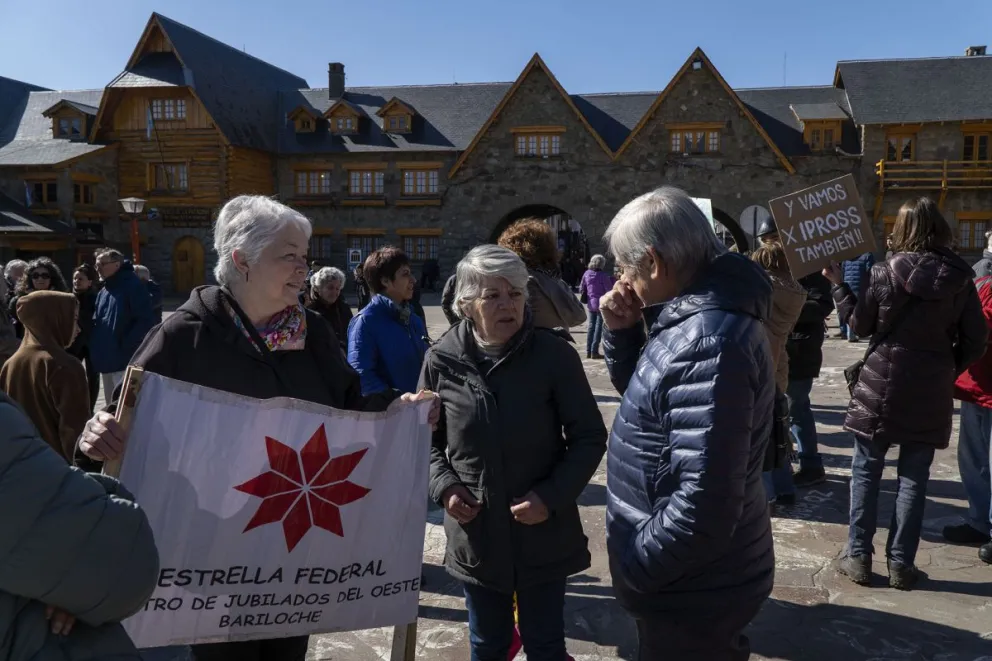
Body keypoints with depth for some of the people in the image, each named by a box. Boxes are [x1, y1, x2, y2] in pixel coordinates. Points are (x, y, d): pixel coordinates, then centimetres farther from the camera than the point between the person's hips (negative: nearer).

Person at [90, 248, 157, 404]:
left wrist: (126, 346, -18)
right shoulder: (103, 292, 17)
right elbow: (96, 322, 24)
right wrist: (95, 345, 6)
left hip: (125, 361, -9)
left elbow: (146, 320, -17)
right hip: (107, 361, 9)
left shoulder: (133, 285, -10)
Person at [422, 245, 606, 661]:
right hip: (475, 535, 2)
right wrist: (444, 485, -10)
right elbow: (429, 437, 6)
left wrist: (551, 496, -18)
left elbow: (590, 438, -6)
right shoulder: (442, 360, -7)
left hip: (543, 532, -2)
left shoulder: (555, 355, -14)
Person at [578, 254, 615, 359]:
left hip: (590, 304, 5)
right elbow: (609, 290, -13)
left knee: (591, 326, 14)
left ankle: (588, 351, 14)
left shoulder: (587, 274, 1)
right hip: (602, 304, -5)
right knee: (599, 327, 1)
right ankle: (594, 352, -1)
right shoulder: (603, 275, -15)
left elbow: (581, 289, 7)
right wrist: (612, 281, 1)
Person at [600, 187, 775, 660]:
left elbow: (704, 502, -33)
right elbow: (646, 394, 17)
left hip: (692, 587, -9)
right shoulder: (694, 317, 4)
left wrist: (635, 565, -19)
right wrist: (622, 334, 0)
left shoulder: (708, 342, -29)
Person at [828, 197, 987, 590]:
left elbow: (859, 325, -1)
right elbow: (976, 341, 1)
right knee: (914, 477, 10)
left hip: (882, 385, -2)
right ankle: (901, 564, 15)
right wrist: (948, 370, 16)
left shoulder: (885, 273, -9)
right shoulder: (960, 279, -2)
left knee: (865, 471, 9)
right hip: (931, 391, 2)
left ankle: (859, 558, 12)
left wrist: (837, 284, 7)